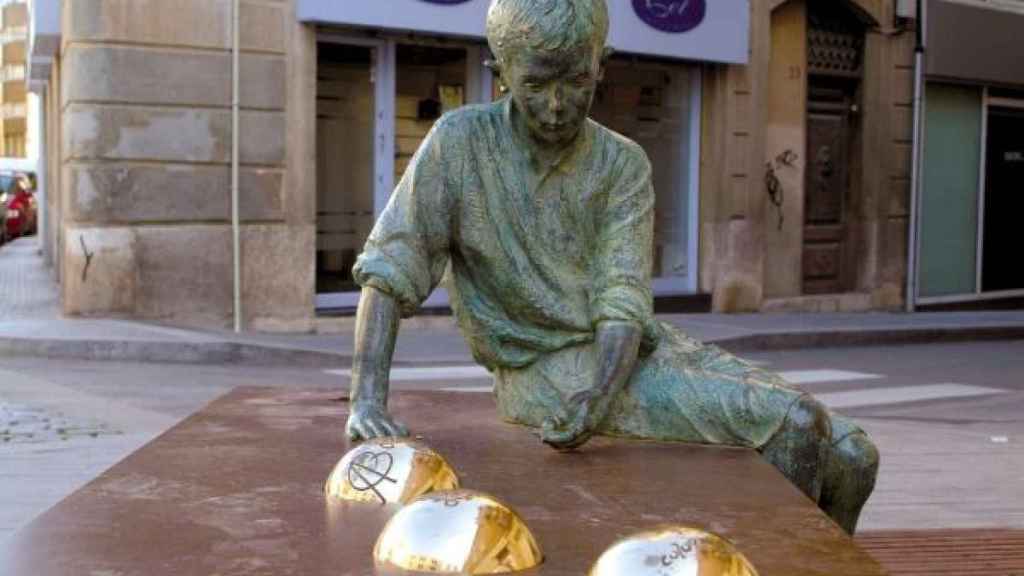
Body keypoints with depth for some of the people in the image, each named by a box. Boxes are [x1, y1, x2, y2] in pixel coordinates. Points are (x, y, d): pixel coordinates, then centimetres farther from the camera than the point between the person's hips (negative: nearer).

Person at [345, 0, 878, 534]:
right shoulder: (461, 142, -7)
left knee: (851, 457, -6)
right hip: (544, 367, -4)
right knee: (791, 423, -21)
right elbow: (389, 270, -11)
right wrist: (367, 401, -22)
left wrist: (598, 396, -31)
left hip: (628, 350, 4)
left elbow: (623, 301, -11)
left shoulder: (624, 164, -1)